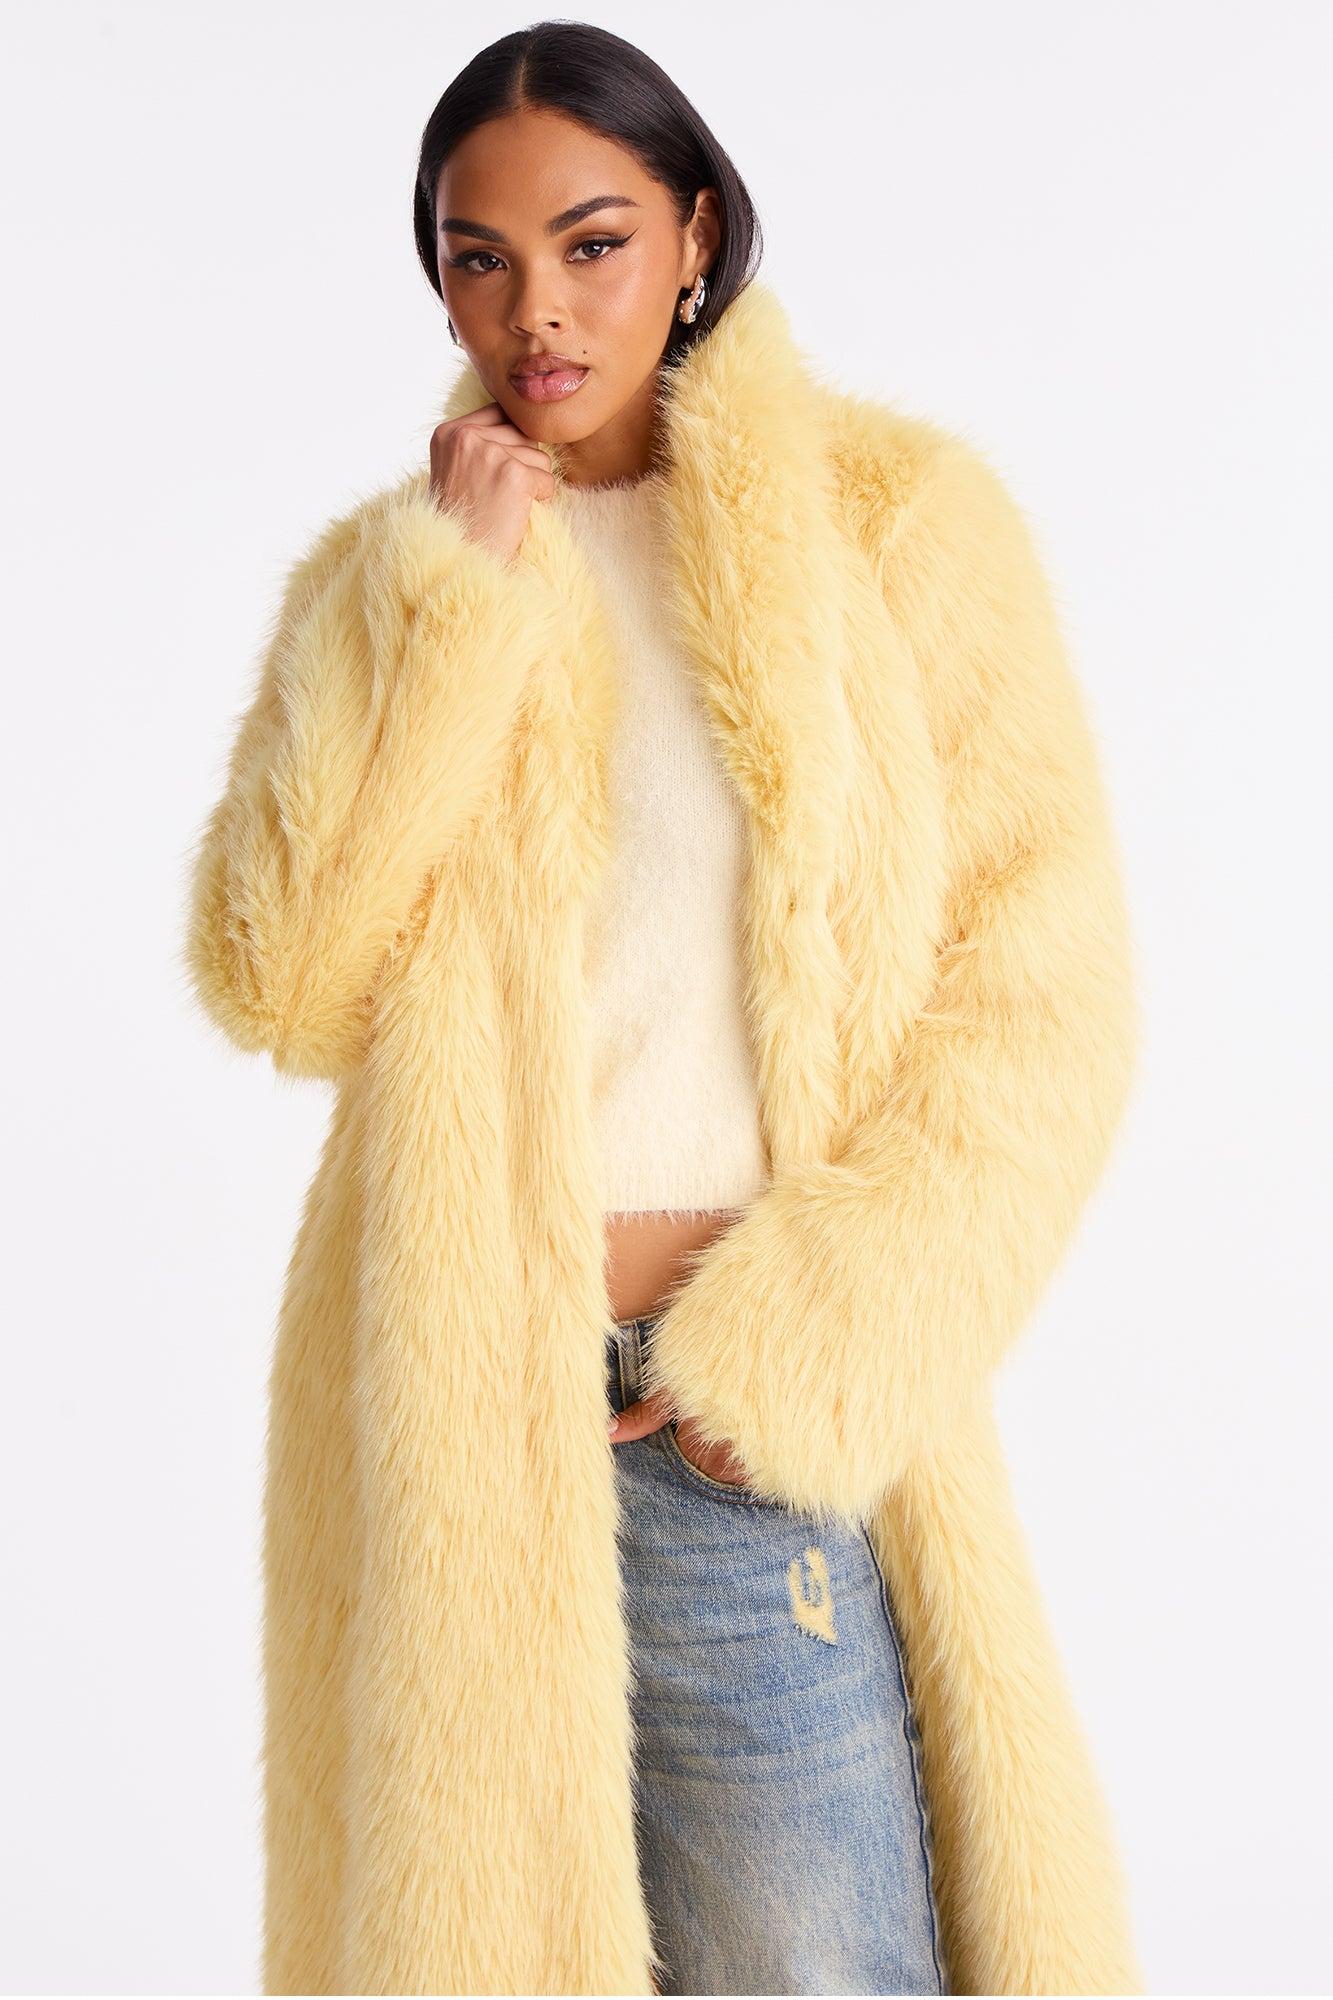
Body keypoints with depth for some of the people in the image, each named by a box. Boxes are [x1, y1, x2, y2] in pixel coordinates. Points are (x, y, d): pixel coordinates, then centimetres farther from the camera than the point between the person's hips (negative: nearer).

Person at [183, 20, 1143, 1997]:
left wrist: (802, 1347, -10)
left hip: (759, 1423, -2)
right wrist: (441, 594, -6)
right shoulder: (389, 580, 11)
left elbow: (1041, 995, -2)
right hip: (448, 1404, 2)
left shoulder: (899, 517, 3)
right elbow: (279, 982, -3)